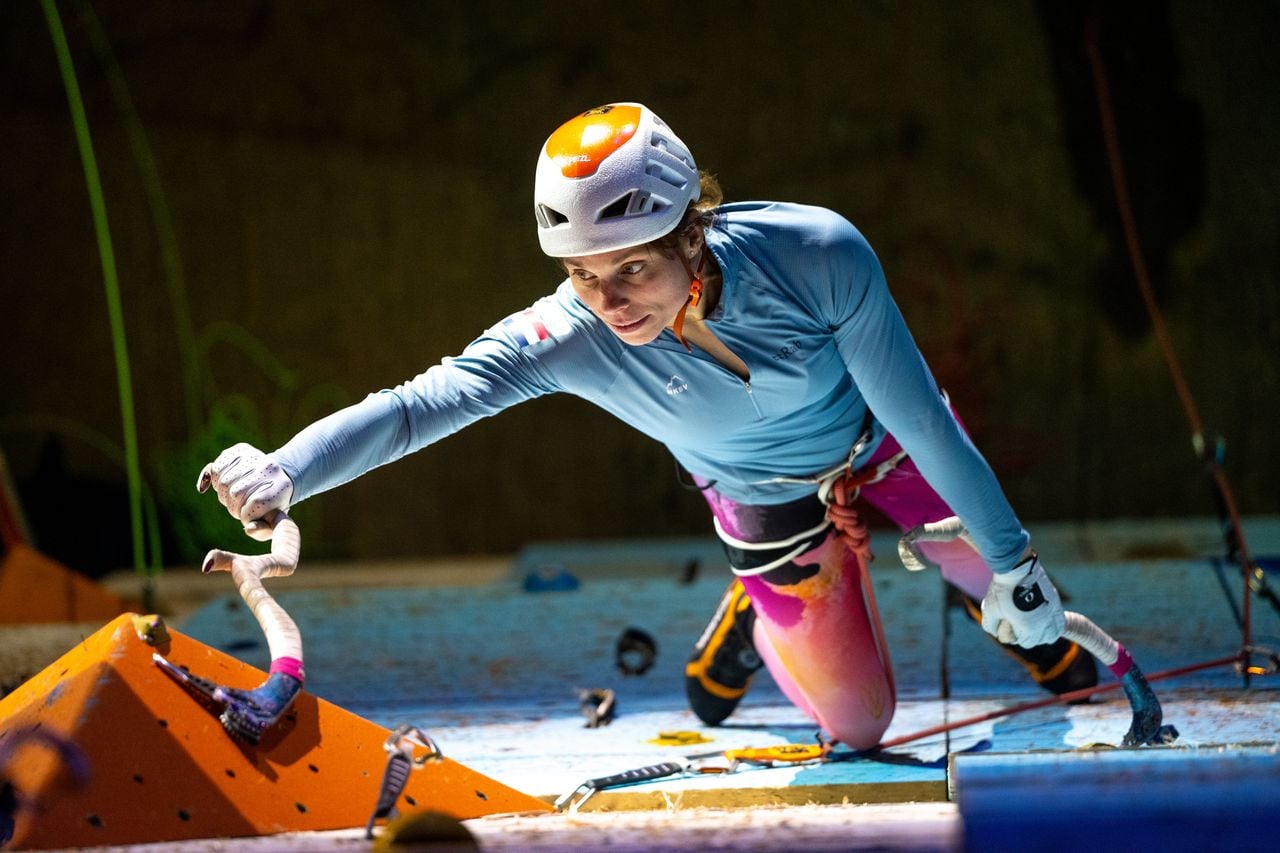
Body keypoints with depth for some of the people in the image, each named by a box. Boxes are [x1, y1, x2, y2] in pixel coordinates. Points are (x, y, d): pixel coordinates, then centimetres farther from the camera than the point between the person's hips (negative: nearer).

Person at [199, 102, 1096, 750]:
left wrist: (1012, 560, -15)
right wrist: (283, 472, -64)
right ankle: (754, 617, 38)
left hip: (889, 444, 0)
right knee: (857, 724, 10)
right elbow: (422, 403, -45)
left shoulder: (818, 255, -39)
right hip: (773, 509, 0)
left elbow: (918, 412, -27)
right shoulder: (567, 338, -37)